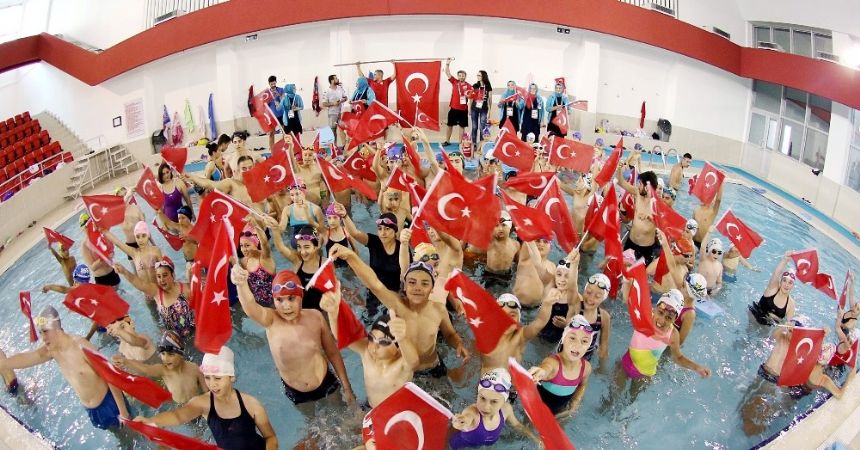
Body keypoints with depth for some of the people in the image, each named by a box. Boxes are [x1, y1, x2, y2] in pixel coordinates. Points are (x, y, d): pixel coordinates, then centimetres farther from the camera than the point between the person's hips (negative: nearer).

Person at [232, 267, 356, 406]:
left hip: (326, 385, 1)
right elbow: (250, 308, -49)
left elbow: (333, 353, -3)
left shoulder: (315, 316, -17)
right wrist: (241, 284, -71)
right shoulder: (271, 321, -23)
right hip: (295, 394, -1)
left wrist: (347, 388, 2)